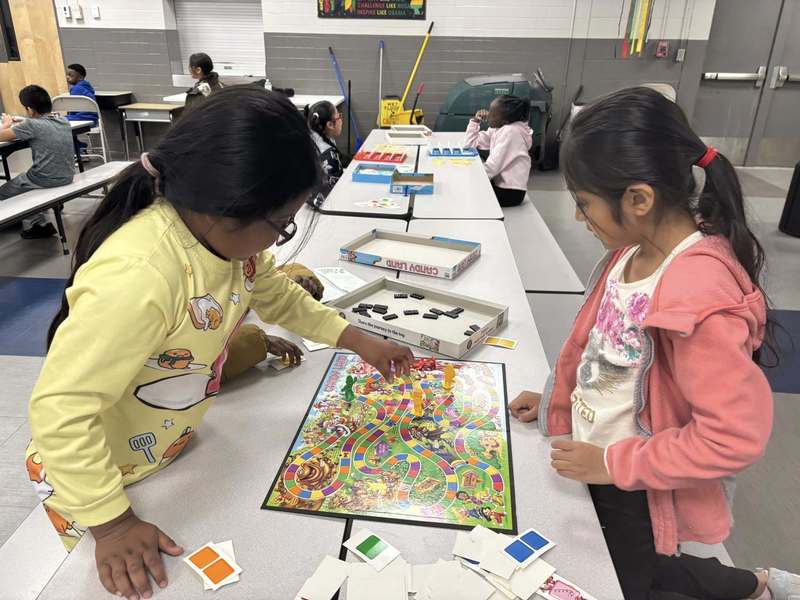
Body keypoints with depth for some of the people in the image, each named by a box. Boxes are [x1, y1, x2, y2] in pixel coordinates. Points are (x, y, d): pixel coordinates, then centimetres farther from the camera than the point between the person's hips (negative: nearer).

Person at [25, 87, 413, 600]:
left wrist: (358, 341, -2)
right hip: (93, 473, -6)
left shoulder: (228, 232, -16)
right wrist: (112, 523, -27)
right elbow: (61, 411, -34)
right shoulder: (139, 277, -40)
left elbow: (274, 292, 3)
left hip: (174, 447, 7)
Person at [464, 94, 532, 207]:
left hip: (510, 192, -8)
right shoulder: (497, 129, 5)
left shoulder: (510, 131, -21)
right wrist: (475, 121, -2)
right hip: (499, 184, 8)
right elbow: (470, 144, 9)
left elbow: (492, 167, -24)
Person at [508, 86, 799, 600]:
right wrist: (559, 400, 9)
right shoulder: (636, 248, -8)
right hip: (598, 465, 8)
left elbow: (738, 433, -31)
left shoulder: (699, 298, -33)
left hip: (637, 491, -8)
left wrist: (615, 464, -24)